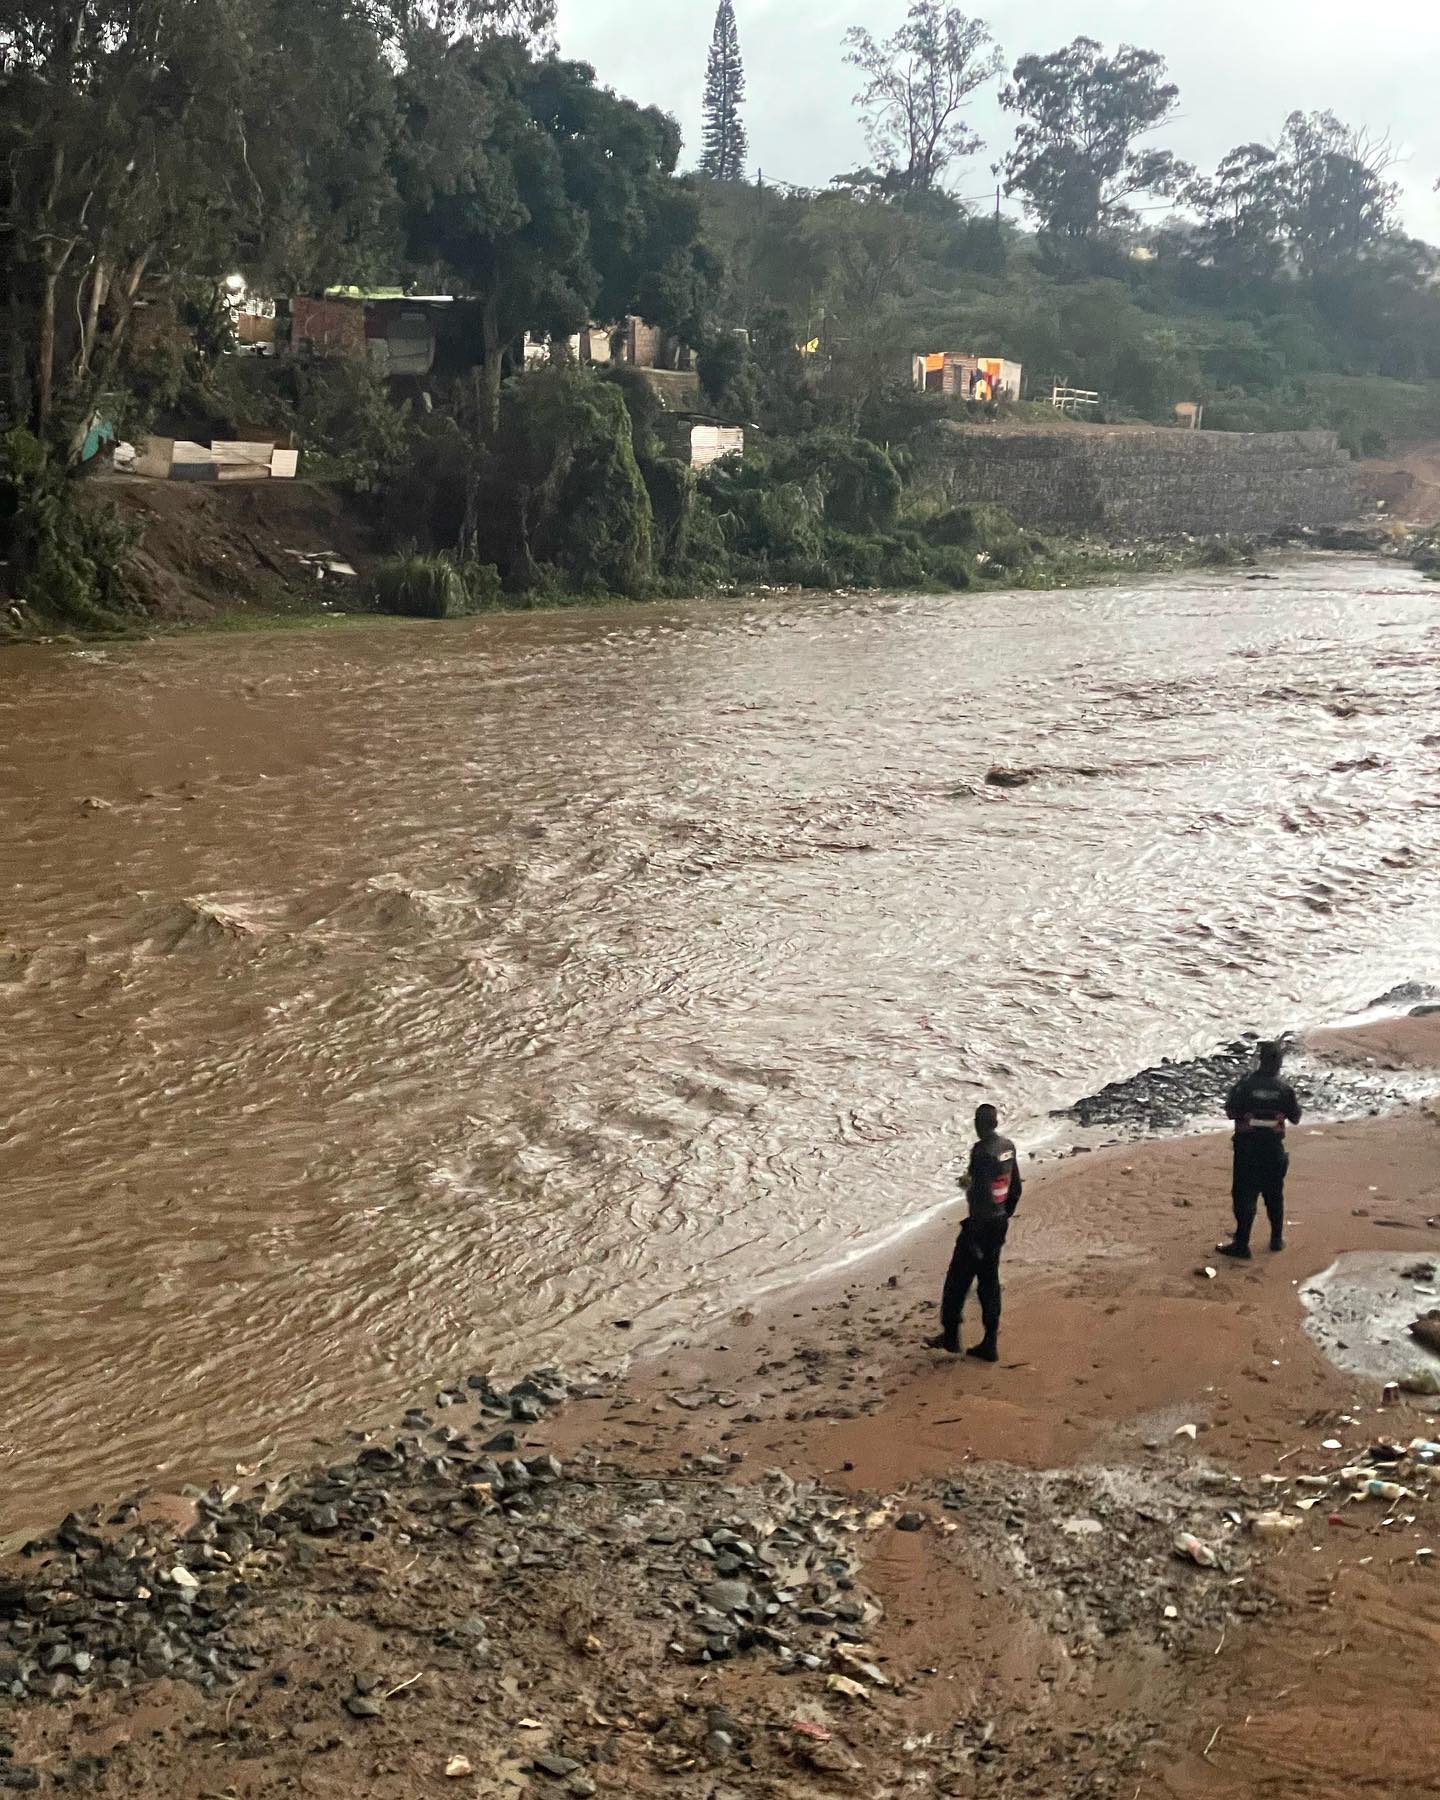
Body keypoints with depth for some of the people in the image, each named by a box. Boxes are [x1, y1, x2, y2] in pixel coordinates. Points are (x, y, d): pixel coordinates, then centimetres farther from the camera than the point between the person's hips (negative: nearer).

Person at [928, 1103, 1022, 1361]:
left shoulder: (982, 1152, -21)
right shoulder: (1009, 1147, 4)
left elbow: (981, 1194, -23)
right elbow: (1015, 1188, 13)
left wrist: (973, 1236, -19)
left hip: (981, 1224, -8)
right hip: (1000, 1223, 8)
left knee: (958, 1279, 7)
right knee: (989, 1281, 14)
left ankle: (950, 1335, 16)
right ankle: (990, 1343, 16)